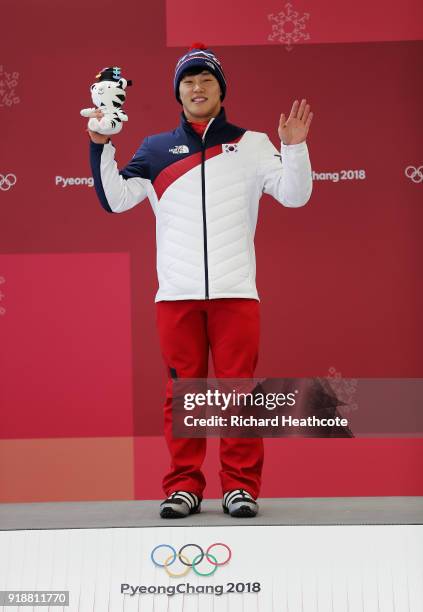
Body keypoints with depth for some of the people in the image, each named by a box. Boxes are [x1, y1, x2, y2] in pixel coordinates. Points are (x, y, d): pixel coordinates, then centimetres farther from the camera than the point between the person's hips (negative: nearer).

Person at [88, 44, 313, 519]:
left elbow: (295, 195, 5)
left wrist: (295, 148, -10)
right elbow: (114, 199, 7)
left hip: (236, 292, -1)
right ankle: (184, 486, 11)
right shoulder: (156, 149, 14)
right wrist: (100, 144, -1)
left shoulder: (251, 144, 11)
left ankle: (240, 486, 7)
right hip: (176, 294, 1)